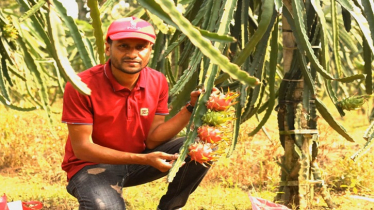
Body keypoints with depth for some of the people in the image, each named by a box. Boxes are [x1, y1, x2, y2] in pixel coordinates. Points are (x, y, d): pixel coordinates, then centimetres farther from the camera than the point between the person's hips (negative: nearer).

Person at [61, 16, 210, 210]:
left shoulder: (158, 82, -7)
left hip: (139, 159, 5)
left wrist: (191, 108, -19)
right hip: (92, 164, -5)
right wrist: (145, 160, -28)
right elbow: (82, 148, -21)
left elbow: (152, 139, -6)